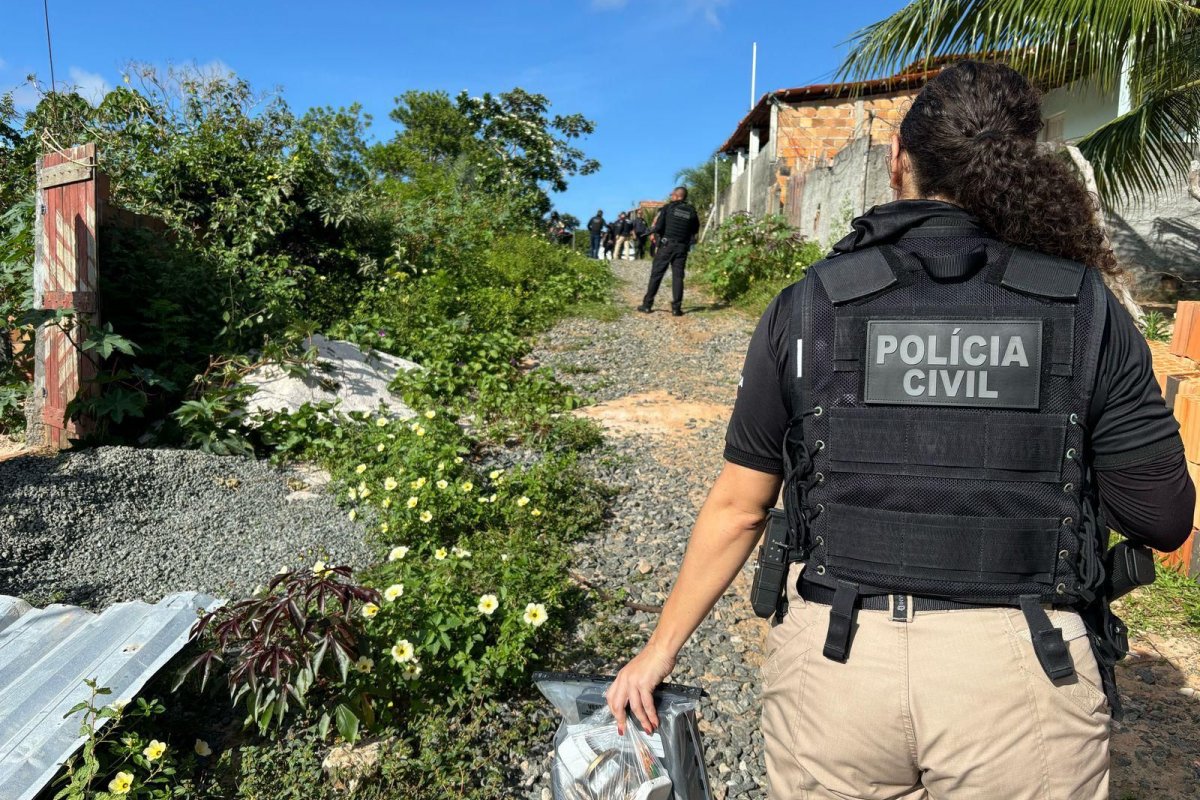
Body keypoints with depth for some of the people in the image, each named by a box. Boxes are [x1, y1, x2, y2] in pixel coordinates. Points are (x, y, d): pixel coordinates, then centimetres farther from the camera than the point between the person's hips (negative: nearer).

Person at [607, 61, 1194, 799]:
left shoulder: (809, 304, -4)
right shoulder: (1087, 307, -4)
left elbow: (737, 508, -1)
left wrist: (661, 649, 11)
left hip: (836, 661, 1)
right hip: (1024, 682, 0)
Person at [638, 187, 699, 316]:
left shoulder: (668, 207, -3)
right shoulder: (692, 211, 5)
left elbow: (658, 225, -8)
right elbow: (695, 230, 12)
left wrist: (653, 233, 10)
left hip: (666, 245, -2)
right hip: (682, 248, 2)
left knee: (656, 275, 3)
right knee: (678, 277, 5)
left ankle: (647, 305, 3)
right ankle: (676, 307, 1)